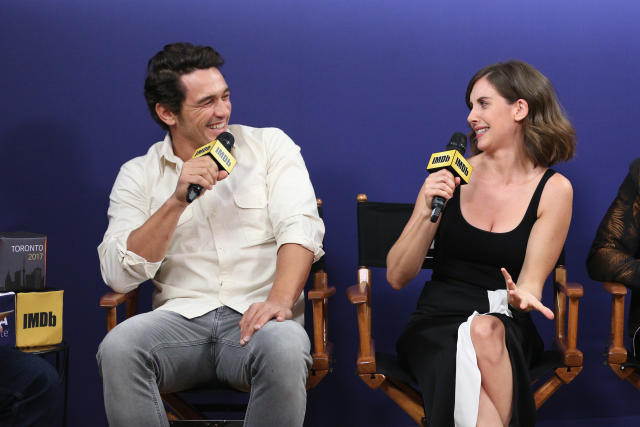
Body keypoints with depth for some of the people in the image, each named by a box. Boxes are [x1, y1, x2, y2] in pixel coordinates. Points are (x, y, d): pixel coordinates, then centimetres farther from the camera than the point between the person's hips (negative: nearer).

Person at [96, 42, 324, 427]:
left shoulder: (270, 146, 10)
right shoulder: (138, 175, 11)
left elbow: (300, 226, -5)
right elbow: (119, 275, -1)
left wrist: (280, 299, -25)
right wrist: (177, 201, -11)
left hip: (256, 315, -1)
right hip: (180, 317, 1)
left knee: (285, 349, -36)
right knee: (117, 348, -31)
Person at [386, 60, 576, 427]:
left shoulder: (553, 189, 1)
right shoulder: (451, 176, 2)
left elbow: (531, 280, -2)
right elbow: (397, 277, 0)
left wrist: (522, 295, -26)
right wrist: (427, 212, -15)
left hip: (506, 325, 0)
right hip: (438, 324, 0)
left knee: (485, 332, -35)